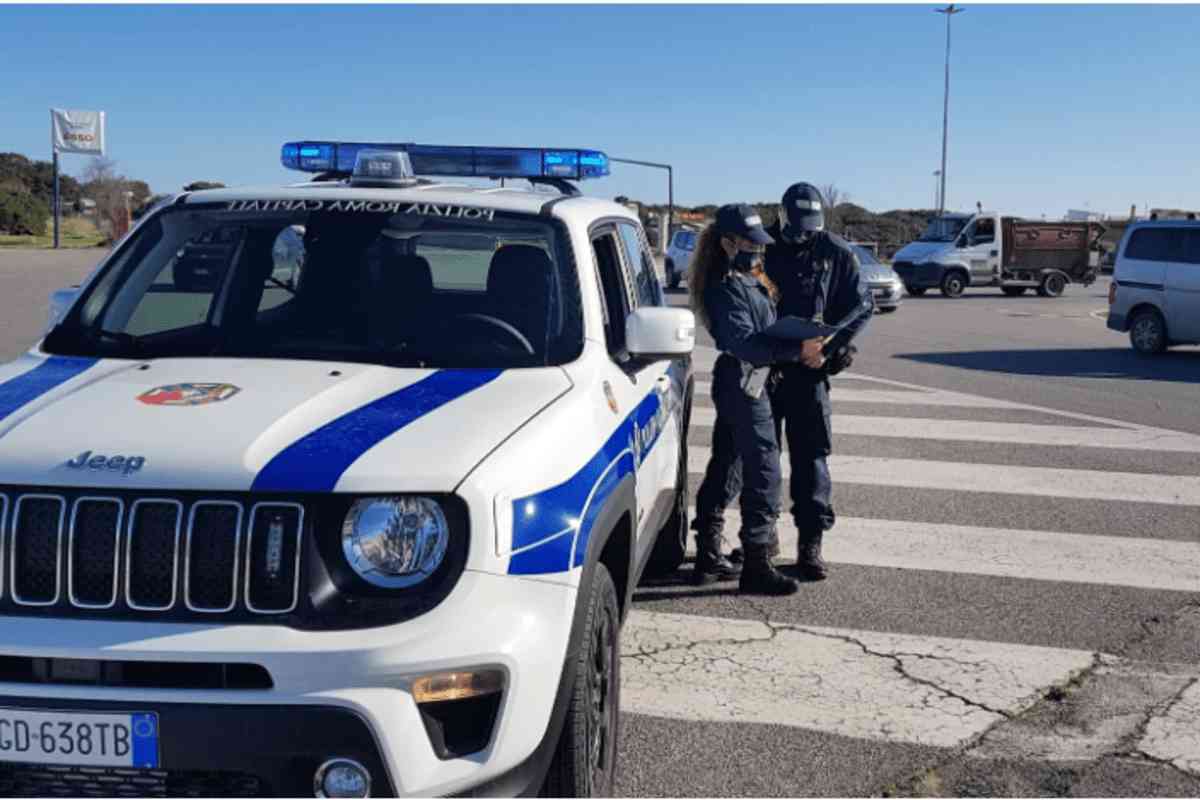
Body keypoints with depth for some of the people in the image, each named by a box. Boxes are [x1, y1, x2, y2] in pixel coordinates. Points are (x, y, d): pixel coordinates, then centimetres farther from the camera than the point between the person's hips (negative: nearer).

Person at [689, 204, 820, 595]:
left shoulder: (747, 280, 15)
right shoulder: (727, 288, -16)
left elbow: (763, 329, 22)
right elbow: (744, 341, -27)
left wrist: (801, 344, 9)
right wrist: (796, 349, -34)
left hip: (736, 383, 11)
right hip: (743, 383, -11)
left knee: (724, 468, 14)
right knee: (763, 473, -10)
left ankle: (708, 557, 23)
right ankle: (756, 568, -7)